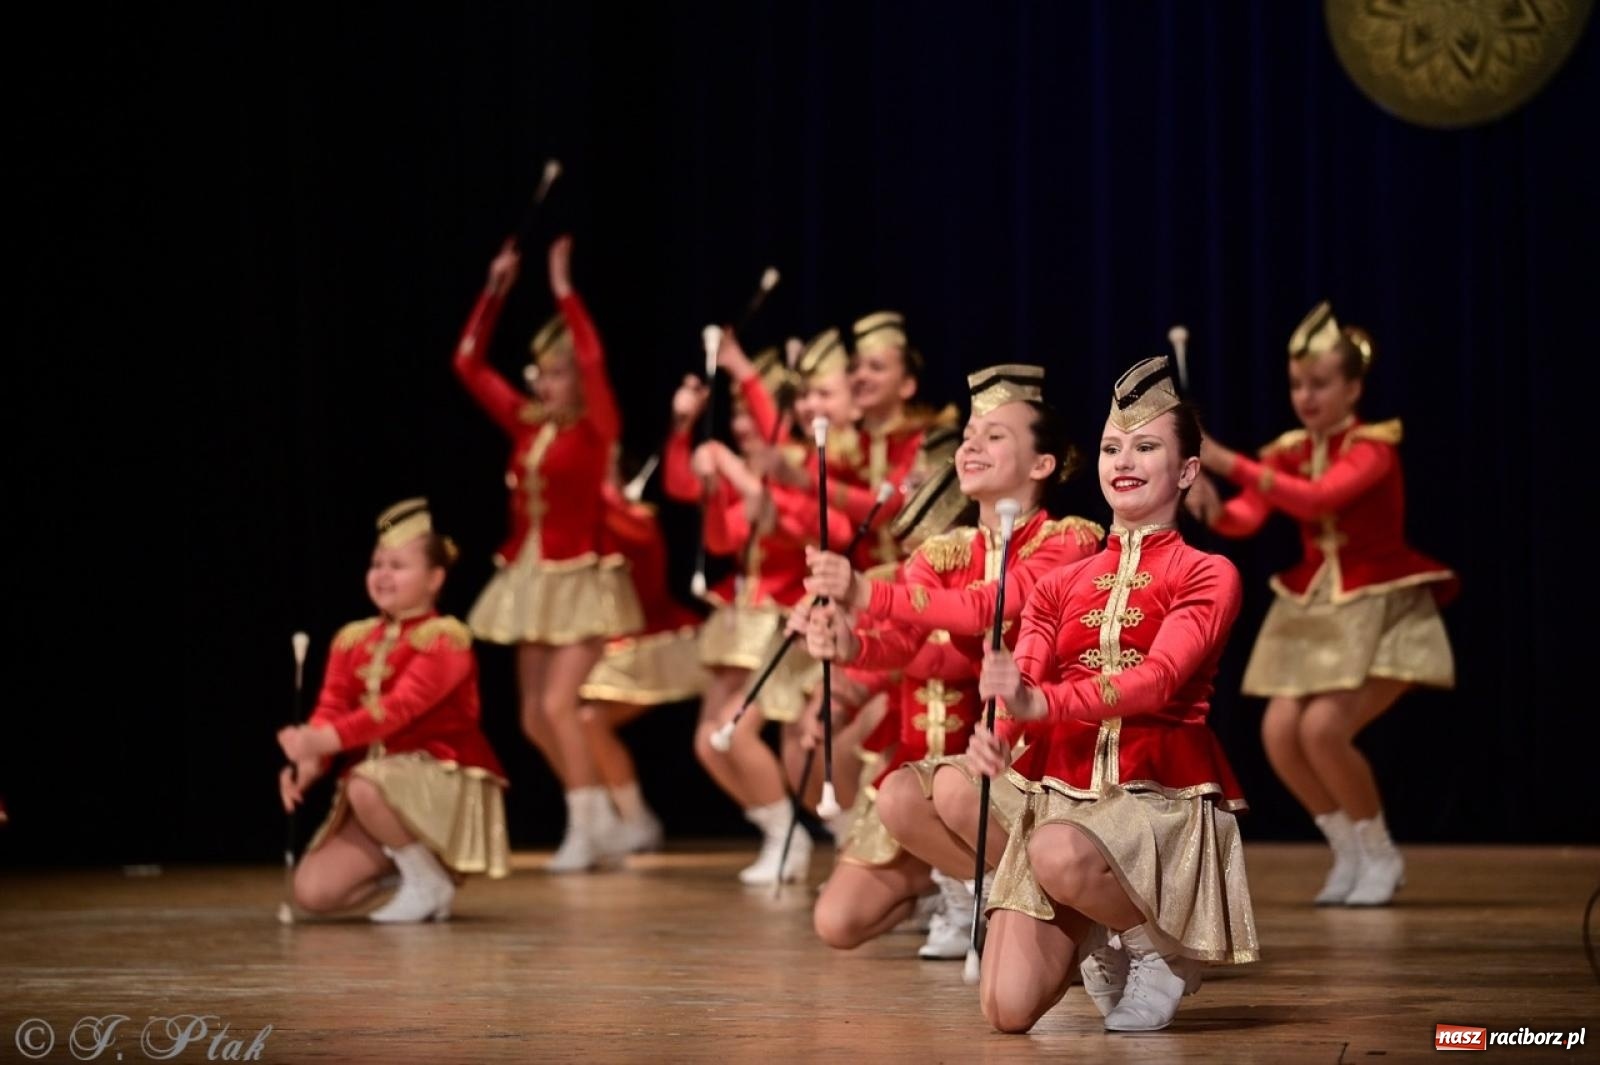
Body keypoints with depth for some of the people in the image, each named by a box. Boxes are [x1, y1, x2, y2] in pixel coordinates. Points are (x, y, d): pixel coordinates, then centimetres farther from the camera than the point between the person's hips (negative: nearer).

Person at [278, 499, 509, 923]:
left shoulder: (444, 639, -12)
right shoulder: (353, 640, 8)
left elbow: (399, 707, -26)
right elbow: (331, 709, -3)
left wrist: (326, 739, -38)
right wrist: (309, 759, -26)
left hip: (443, 784, -6)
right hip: (377, 778, 6)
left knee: (365, 787, -38)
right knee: (313, 892, -11)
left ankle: (428, 881, -14)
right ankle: (403, 857, 15)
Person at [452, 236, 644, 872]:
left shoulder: (595, 430, -9)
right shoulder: (526, 426, 7)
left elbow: (593, 360, -25)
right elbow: (469, 364, 10)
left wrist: (563, 291, -22)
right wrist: (496, 290, 4)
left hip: (581, 577, -7)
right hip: (532, 579, 7)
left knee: (558, 705, -15)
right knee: (535, 719, 6)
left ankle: (585, 829, -5)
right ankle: (599, 823, 17)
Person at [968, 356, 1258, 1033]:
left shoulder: (1207, 576, 0)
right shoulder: (1061, 585, 14)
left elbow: (1160, 679, -18)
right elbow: (1019, 690, 1)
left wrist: (1044, 702, -35)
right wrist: (995, 738, -25)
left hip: (1162, 802, -4)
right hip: (1064, 794, 4)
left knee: (1061, 853, -39)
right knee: (1008, 1010, -14)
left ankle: (1163, 950, -8)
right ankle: (1099, 943, 20)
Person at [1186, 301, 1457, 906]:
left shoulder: (1372, 448, -13)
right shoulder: (1288, 454, 4)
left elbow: (1318, 498, -32)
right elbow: (1246, 520, -10)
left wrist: (1229, 463, -37)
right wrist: (1210, 509, -33)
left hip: (1380, 609, -6)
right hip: (1313, 608, 6)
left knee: (1323, 728, -21)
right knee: (1280, 732, -11)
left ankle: (1380, 856, 1)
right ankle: (1348, 851, 10)